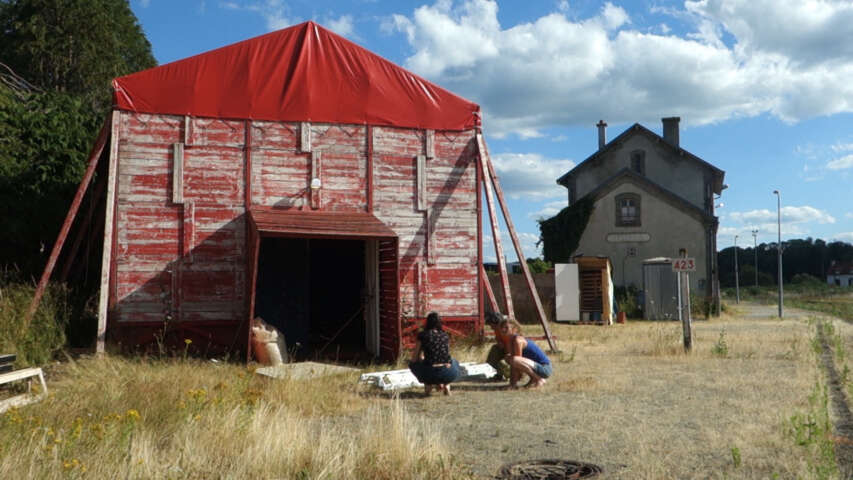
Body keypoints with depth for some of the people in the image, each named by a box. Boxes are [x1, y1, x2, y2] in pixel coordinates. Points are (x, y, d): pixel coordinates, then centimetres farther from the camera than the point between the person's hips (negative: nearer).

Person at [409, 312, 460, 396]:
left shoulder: (422, 335, 5)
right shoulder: (446, 336, 15)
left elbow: (414, 359, 10)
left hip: (430, 374, -2)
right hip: (449, 375, 2)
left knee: (412, 364, 29)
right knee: (455, 363, 39)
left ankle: (428, 384, 11)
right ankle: (446, 384, 15)